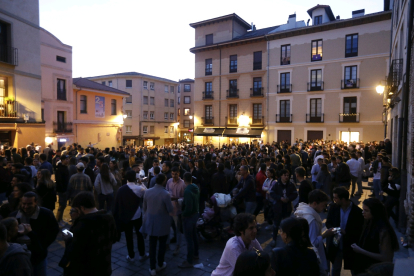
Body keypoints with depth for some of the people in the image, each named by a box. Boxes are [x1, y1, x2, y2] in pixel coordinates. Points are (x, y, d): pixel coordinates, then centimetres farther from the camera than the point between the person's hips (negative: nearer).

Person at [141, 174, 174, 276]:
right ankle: (160, 265, 32)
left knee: (152, 244, 13)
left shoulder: (147, 192, -7)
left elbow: (144, 207, 5)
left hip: (150, 222, 4)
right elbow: (171, 211, -17)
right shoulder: (165, 194, -22)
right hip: (162, 223, -4)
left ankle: (152, 268, 20)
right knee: (162, 244, 16)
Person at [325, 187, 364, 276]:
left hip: (350, 246, -2)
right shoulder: (333, 208, -8)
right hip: (335, 245, 3)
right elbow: (328, 223, 1)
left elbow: (359, 231, -12)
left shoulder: (357, 212, -18)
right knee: (335, 268, 19)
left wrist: (345, 232, -26)